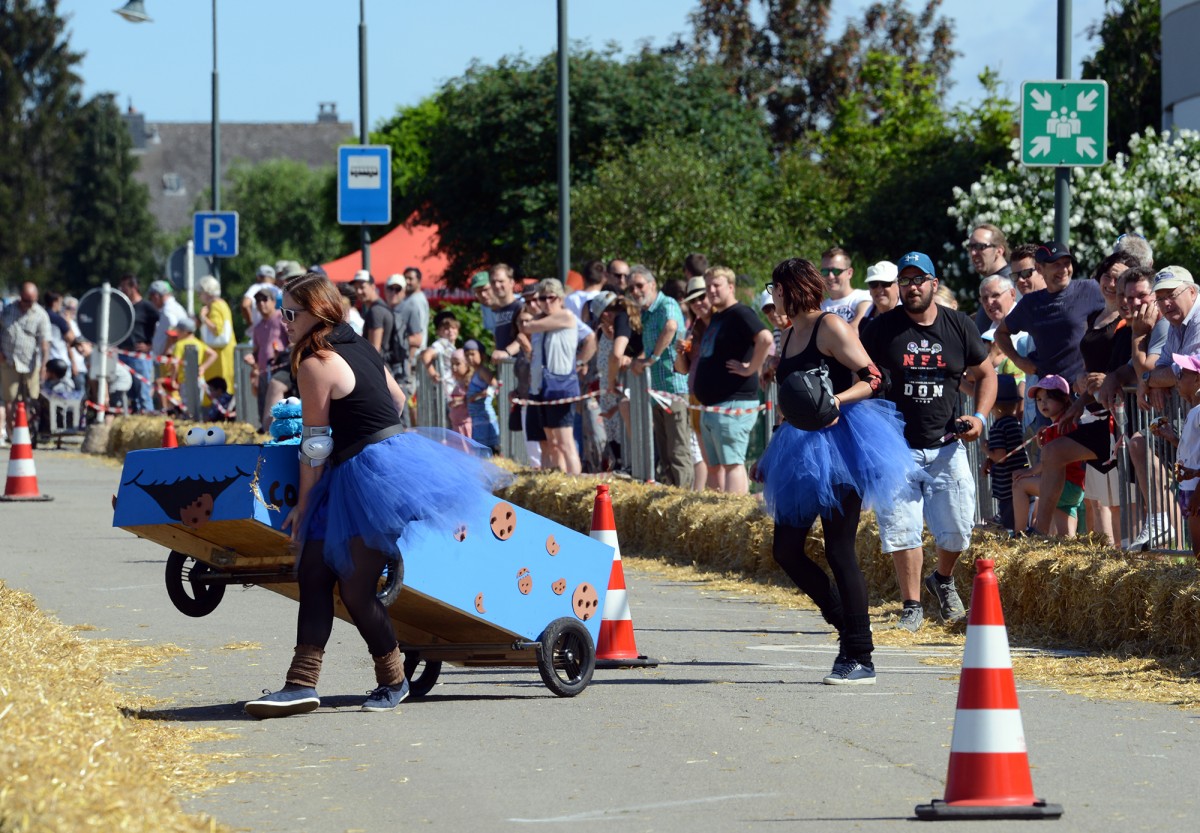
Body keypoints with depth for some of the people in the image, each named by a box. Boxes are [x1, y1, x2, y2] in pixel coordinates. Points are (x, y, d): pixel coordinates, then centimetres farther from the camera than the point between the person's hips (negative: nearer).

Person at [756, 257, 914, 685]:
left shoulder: (831, 327, -9)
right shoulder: (791, 334, 17)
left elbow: (872, 379, -13)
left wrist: (836, 400, -30)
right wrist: (770, 454, 26)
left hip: (839, 448, -9)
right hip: (804, 454, 9)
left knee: (839, 551, -9)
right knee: (786, 549, 5)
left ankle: (860, 660, -4)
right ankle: (848, 624, 18)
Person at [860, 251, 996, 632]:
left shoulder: (959, 326, 3)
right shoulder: (883, 328, -2)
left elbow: (985, 374, 13)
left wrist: (979, 417, -3)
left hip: (946, 446, 1)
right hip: (896, 447, -1)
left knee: (957, 530, 2)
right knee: (901, 528, -6)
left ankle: (943, 580, 33)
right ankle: (912, 607, 6)